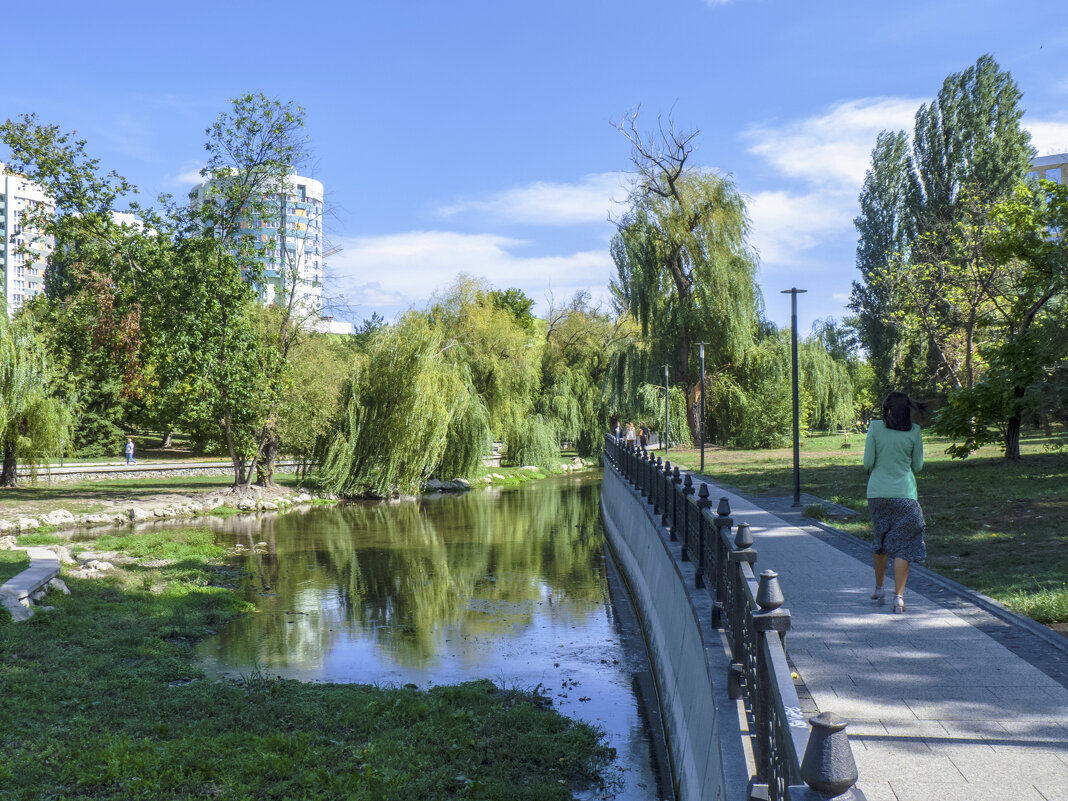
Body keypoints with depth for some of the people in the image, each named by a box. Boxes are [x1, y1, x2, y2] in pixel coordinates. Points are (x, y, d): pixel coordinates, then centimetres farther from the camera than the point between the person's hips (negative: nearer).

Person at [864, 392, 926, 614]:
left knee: (880, 541, 19)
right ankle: (898, 596, -4)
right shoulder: (914, 431, -3)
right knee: (903, 545, 3)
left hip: (878, 492, 1)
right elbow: (918, 466, 3)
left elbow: (868, 463, -4)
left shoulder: (875, 428, -4)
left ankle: (879, 589, 28)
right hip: (904, 493, -1)